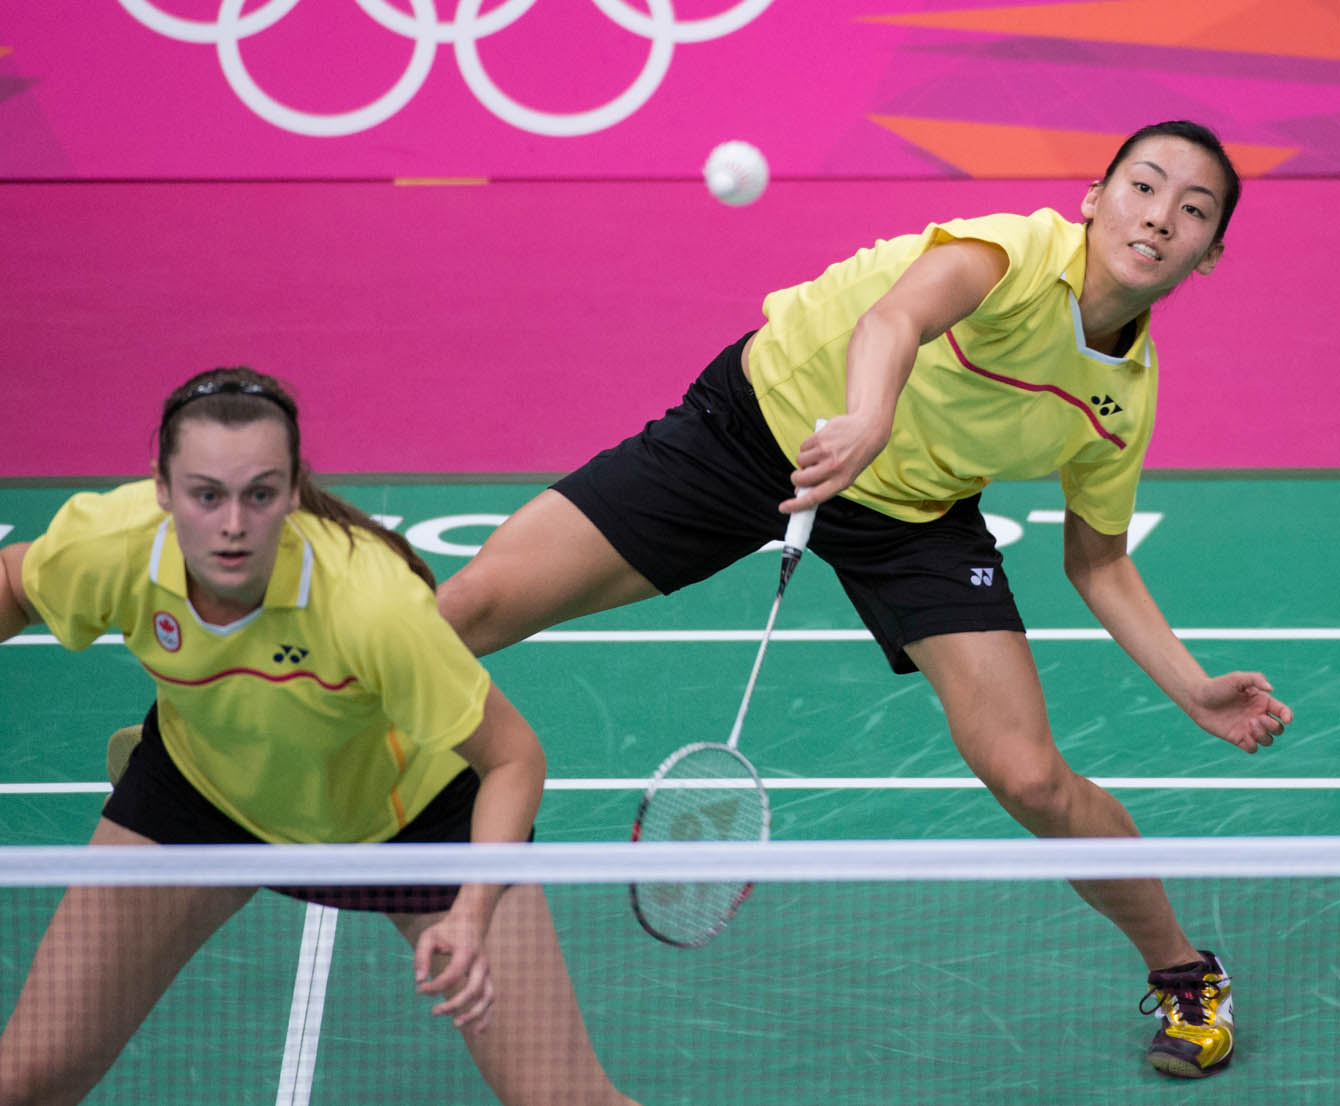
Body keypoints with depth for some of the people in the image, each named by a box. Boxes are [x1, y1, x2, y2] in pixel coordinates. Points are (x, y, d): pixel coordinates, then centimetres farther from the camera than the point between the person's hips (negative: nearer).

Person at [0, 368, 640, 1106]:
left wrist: (471, 917, -40)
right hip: (200, 786, 3)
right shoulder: (107, 545, -30)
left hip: (409, 800, -2)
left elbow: (511, 757, -27)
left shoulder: (374, 602, -41)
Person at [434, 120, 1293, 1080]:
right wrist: (866, 421, -71)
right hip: (766, 419, -3)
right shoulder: (1021, 253, -26)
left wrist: (1193, 690, -2)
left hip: (912, 512, 4)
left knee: (1029, 778, -12)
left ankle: (1182, 971, 15)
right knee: (474, 607, -14)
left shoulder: (1129, 392, -7)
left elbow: (1097, 562, 9)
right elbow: (895, 317, -49)